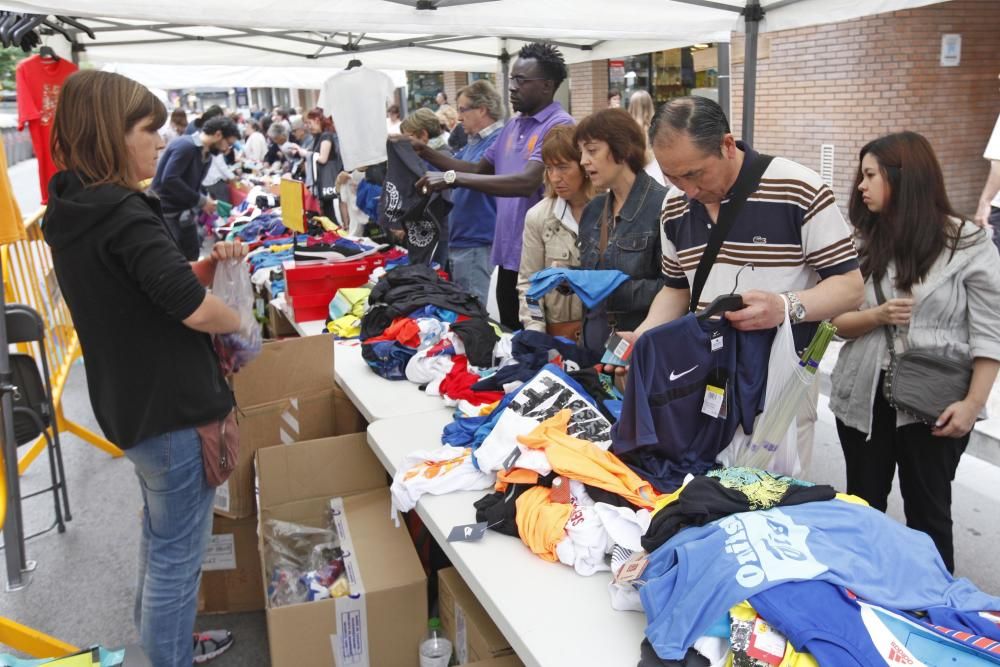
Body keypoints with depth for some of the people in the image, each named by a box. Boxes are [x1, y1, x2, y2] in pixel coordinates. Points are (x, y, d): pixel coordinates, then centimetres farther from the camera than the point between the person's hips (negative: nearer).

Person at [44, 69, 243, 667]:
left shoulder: (73, 211, 8)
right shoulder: (123, 212, -22)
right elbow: (194, 309, -30)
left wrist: (208, 264, 1)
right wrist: (239, 322, -11)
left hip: (132, 401, 10)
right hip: (173, 408, -10)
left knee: (161, 534, 26)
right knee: (179, 550, 4)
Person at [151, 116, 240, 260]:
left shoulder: (206, 155, 9)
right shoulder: (186, 146, -20)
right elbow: (169, 180, -28)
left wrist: (204, 200, -5)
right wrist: (201, 200, -23)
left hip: (184, 213, 9)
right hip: (164, 213, -9)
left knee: (192, 257, 13)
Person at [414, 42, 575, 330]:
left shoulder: (559, 126, -14)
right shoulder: (512, 126, 13)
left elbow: (528, 182, -27)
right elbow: (480, 169, 18)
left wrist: (453, 178, -28)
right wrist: (427, 154, 5)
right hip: (508, 254, 8)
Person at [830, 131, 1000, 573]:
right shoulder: (861, 242, 5)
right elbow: (836, 321, 4)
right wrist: (878, 315, -15)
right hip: (864, 396, 4)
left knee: (928, 512, 9)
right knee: (863, 506, 14)